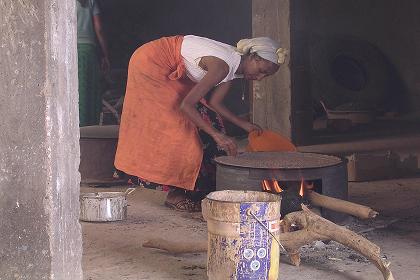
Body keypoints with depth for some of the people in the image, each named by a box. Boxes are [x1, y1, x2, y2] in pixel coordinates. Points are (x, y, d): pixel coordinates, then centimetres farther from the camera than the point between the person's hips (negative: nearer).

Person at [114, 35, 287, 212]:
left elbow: (213, 102, 1)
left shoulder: (235, 66, -5)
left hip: (172, 74, 9)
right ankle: (175, 193, -1)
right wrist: (217, 135, -34)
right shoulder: (222, 66, -32)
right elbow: (186, 105, -34)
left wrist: (244, 125, -2)